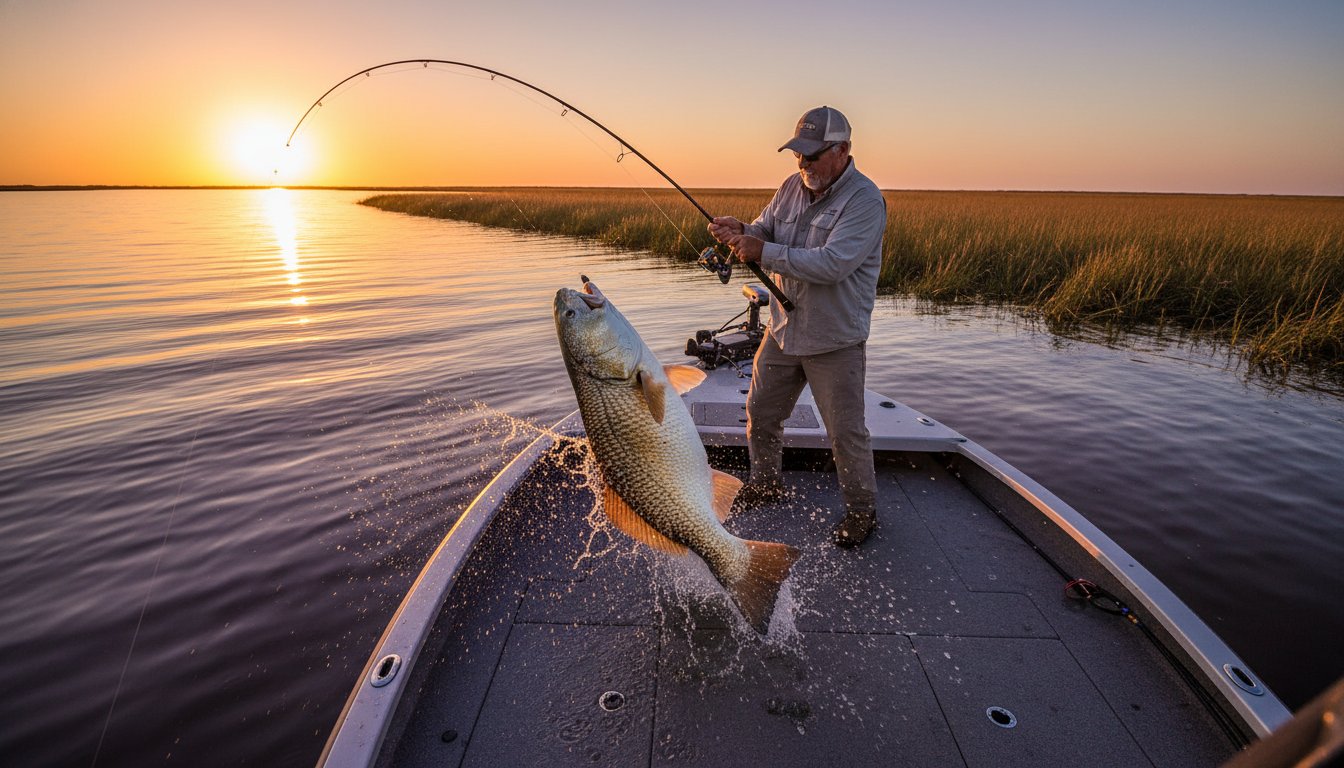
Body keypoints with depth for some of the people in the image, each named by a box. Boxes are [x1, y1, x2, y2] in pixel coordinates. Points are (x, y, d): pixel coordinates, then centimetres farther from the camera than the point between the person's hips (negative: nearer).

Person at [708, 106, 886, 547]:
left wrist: (764, 253, -30)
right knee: (761, 412, 17)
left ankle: (862, 510, 24)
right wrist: (741, 232, -13)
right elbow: (766, 232, 11)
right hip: (783, 329, 7)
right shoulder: (793, 187, 6)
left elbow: (832, 263, -29)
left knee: (846, 432, 3)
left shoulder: (865, 200, -17)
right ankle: (766, 484, 40)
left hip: (834, 341, -7)